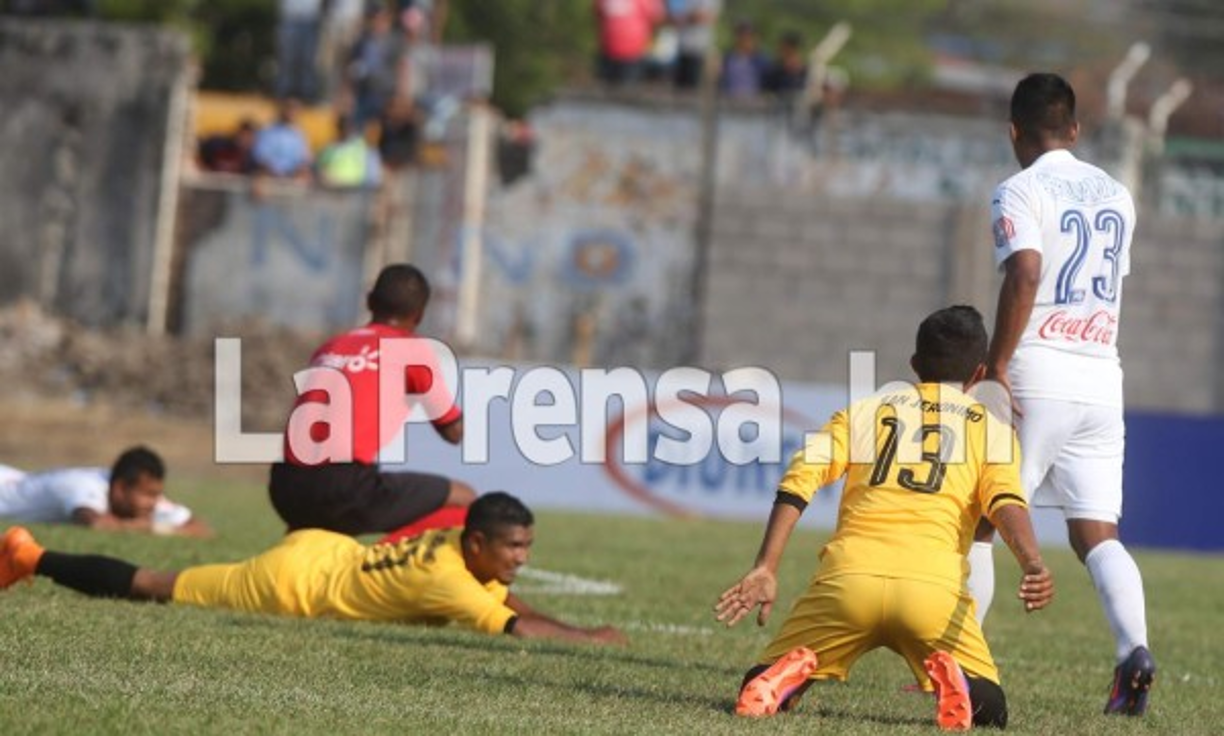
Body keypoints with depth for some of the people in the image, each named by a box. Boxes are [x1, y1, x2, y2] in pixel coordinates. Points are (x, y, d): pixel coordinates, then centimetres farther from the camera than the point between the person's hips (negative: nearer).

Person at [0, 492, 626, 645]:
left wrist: (564, 627, -4)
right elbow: (513, 626, -37)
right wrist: (588, 640, -30)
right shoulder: (446, 577, -29)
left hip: (323, 551, 8)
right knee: (153, 589, 6)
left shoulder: (457, 545, -3)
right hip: (291, 583, -8)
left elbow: (509, 601, 12)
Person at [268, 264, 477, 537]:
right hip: (345, 488, -6)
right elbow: (454, 432, 14)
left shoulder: (329, 348, 22)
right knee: (464, 500, 7)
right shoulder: (414, 350, 7)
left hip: (284, 487, 6)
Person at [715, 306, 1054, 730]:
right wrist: (1033, 567, -17)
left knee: (761, 689, 17)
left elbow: (799, 480, 10)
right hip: (933, 582, -1)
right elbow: (1005, 501, 0)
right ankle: (952, 677, -21)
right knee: (989, 710, 13)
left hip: (846, 576, 1)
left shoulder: (864, 409, 25)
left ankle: (790, 673, -19)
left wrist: (766, 569, 5)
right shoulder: (992, 428, 21)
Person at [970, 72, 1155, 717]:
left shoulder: (1020, 192, -6)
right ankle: (1133, 647, -20)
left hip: (1037, 374, -5)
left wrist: (996, 366, -18)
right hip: (1102, 379, 5)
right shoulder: (1115, 196, 14)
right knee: (1096, 533, 3)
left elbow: (1024, 276, -20)